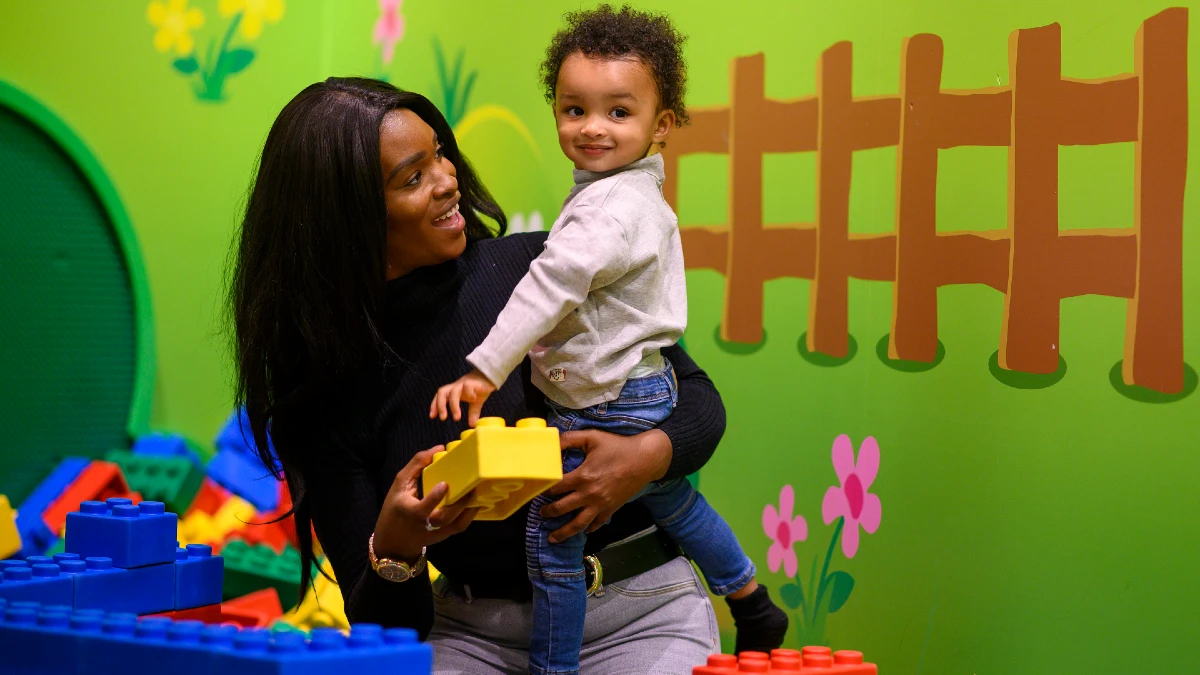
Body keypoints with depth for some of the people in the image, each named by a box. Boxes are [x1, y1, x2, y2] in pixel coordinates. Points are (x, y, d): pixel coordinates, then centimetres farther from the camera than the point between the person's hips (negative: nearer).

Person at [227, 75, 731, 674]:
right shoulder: (325, 395, -4)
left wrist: (648, 456, -19)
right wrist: (393, 550, -26)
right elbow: (382, 627, -4)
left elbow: (698, 399, 3)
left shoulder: (539, 266, -5)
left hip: (637, 610, 0)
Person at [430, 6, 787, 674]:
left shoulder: (613, 209, -24)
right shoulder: (639, 193, 9)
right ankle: (754, 607, 45)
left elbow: (551, 288, -31)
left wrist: (485, 370, -34)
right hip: (648, 389, 11)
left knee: (552, 533, -2)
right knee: (670, 499, 29)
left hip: (608, 408, -11)